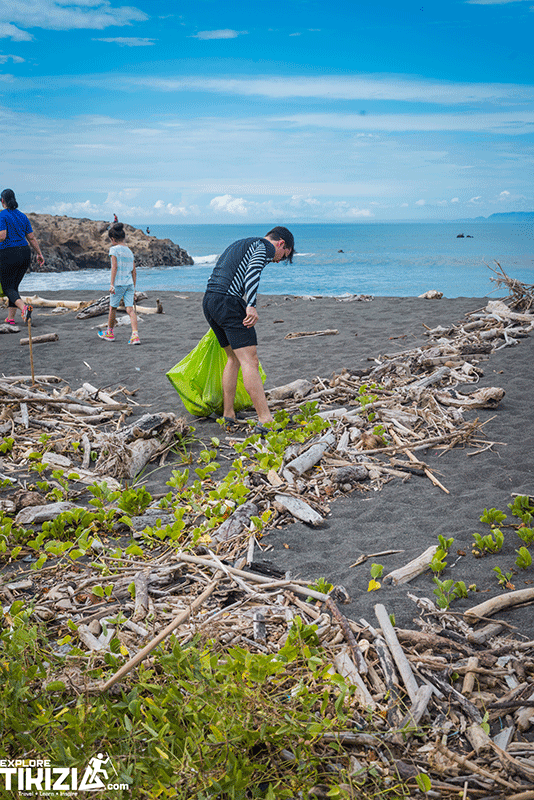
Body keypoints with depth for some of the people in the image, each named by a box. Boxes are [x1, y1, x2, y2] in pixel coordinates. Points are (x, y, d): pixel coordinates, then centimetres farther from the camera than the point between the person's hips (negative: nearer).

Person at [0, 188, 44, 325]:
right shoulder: (23, 216, 11)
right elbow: (32, 238, 11)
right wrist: (39, 253, 16)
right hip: (25, 254, 6)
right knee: (14, 286, 17)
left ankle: (24, 308, -28)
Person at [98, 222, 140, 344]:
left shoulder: (114, 249, -4)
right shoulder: (129, 251, 14)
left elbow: (115, 266, -13)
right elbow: (133, 270, 14)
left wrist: (112, 284, -13)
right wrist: (134, 286, 19)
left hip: (118, 283, -5)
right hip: (129, 283, 5)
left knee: (113, 308, 12)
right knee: (130, 309, -2)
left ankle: (109, 332, 28)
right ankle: (135, 335, -16)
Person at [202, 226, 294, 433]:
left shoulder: (239, 245, 31)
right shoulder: (266, 246, 3)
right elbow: (253, 270, -17)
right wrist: (251, 306, -26)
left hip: (208, 301, 9)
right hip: (228, 302, -9)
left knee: (234, 358, 19)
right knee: (250, 360, -11)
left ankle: (228, 415, 20)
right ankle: (265, 420, -15)